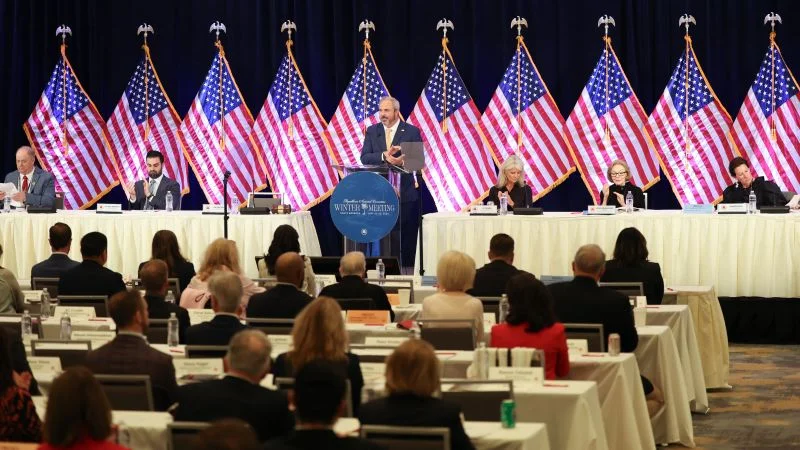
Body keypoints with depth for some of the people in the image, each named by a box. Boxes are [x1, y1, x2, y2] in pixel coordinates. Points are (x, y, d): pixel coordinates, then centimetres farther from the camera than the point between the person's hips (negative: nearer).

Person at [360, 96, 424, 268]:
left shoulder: (412, 131, 1)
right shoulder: (372, 131, 10)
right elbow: (364, 158, -1)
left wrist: (403, 161, -24)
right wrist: (384, 156, -19)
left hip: (405, 192, -2)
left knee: (406, 239, 1)